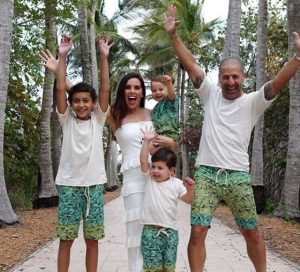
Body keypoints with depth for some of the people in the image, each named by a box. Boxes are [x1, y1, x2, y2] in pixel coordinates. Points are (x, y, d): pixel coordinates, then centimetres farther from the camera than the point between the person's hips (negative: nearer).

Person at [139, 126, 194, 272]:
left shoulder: (177, 184, 0)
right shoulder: (149, 178, 0)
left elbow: (188, 200, 1)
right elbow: (143, 160, -11)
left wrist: (190, 189, -19)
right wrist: (147, 141, -18)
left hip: (170, 230, 1)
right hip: (150, 230, -1)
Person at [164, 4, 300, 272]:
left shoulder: (253, 102, 0)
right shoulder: (211, 94, 5)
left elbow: (278, 82, -16)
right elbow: (191, 64, 0)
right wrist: (173, 35, -8)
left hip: (238, 176, 0)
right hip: (206, 174, 1)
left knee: (252, 232, 13)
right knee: (198, 232, -3)